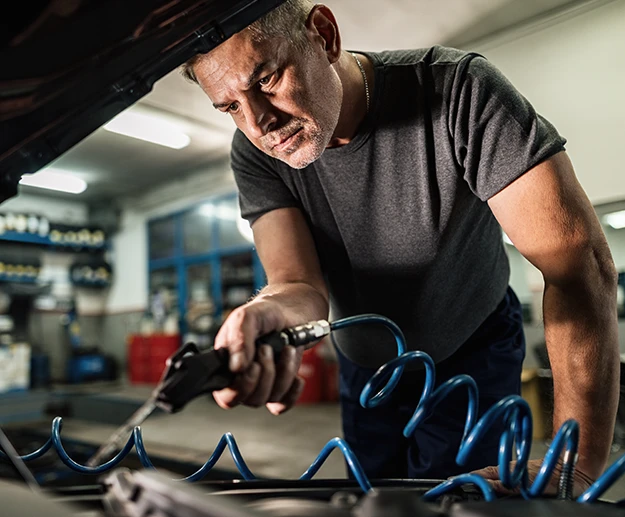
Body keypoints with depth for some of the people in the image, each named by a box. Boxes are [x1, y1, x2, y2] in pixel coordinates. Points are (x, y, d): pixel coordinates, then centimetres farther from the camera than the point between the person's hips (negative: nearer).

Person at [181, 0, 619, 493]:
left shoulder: (461, 88, -30)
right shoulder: (255, 155, -19)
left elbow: (578, 261, -34)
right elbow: (301, 284, -26)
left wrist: (578, 466, -38)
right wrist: (270, 316, -53)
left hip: (472, 355, -3)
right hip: (365, 367, 4)